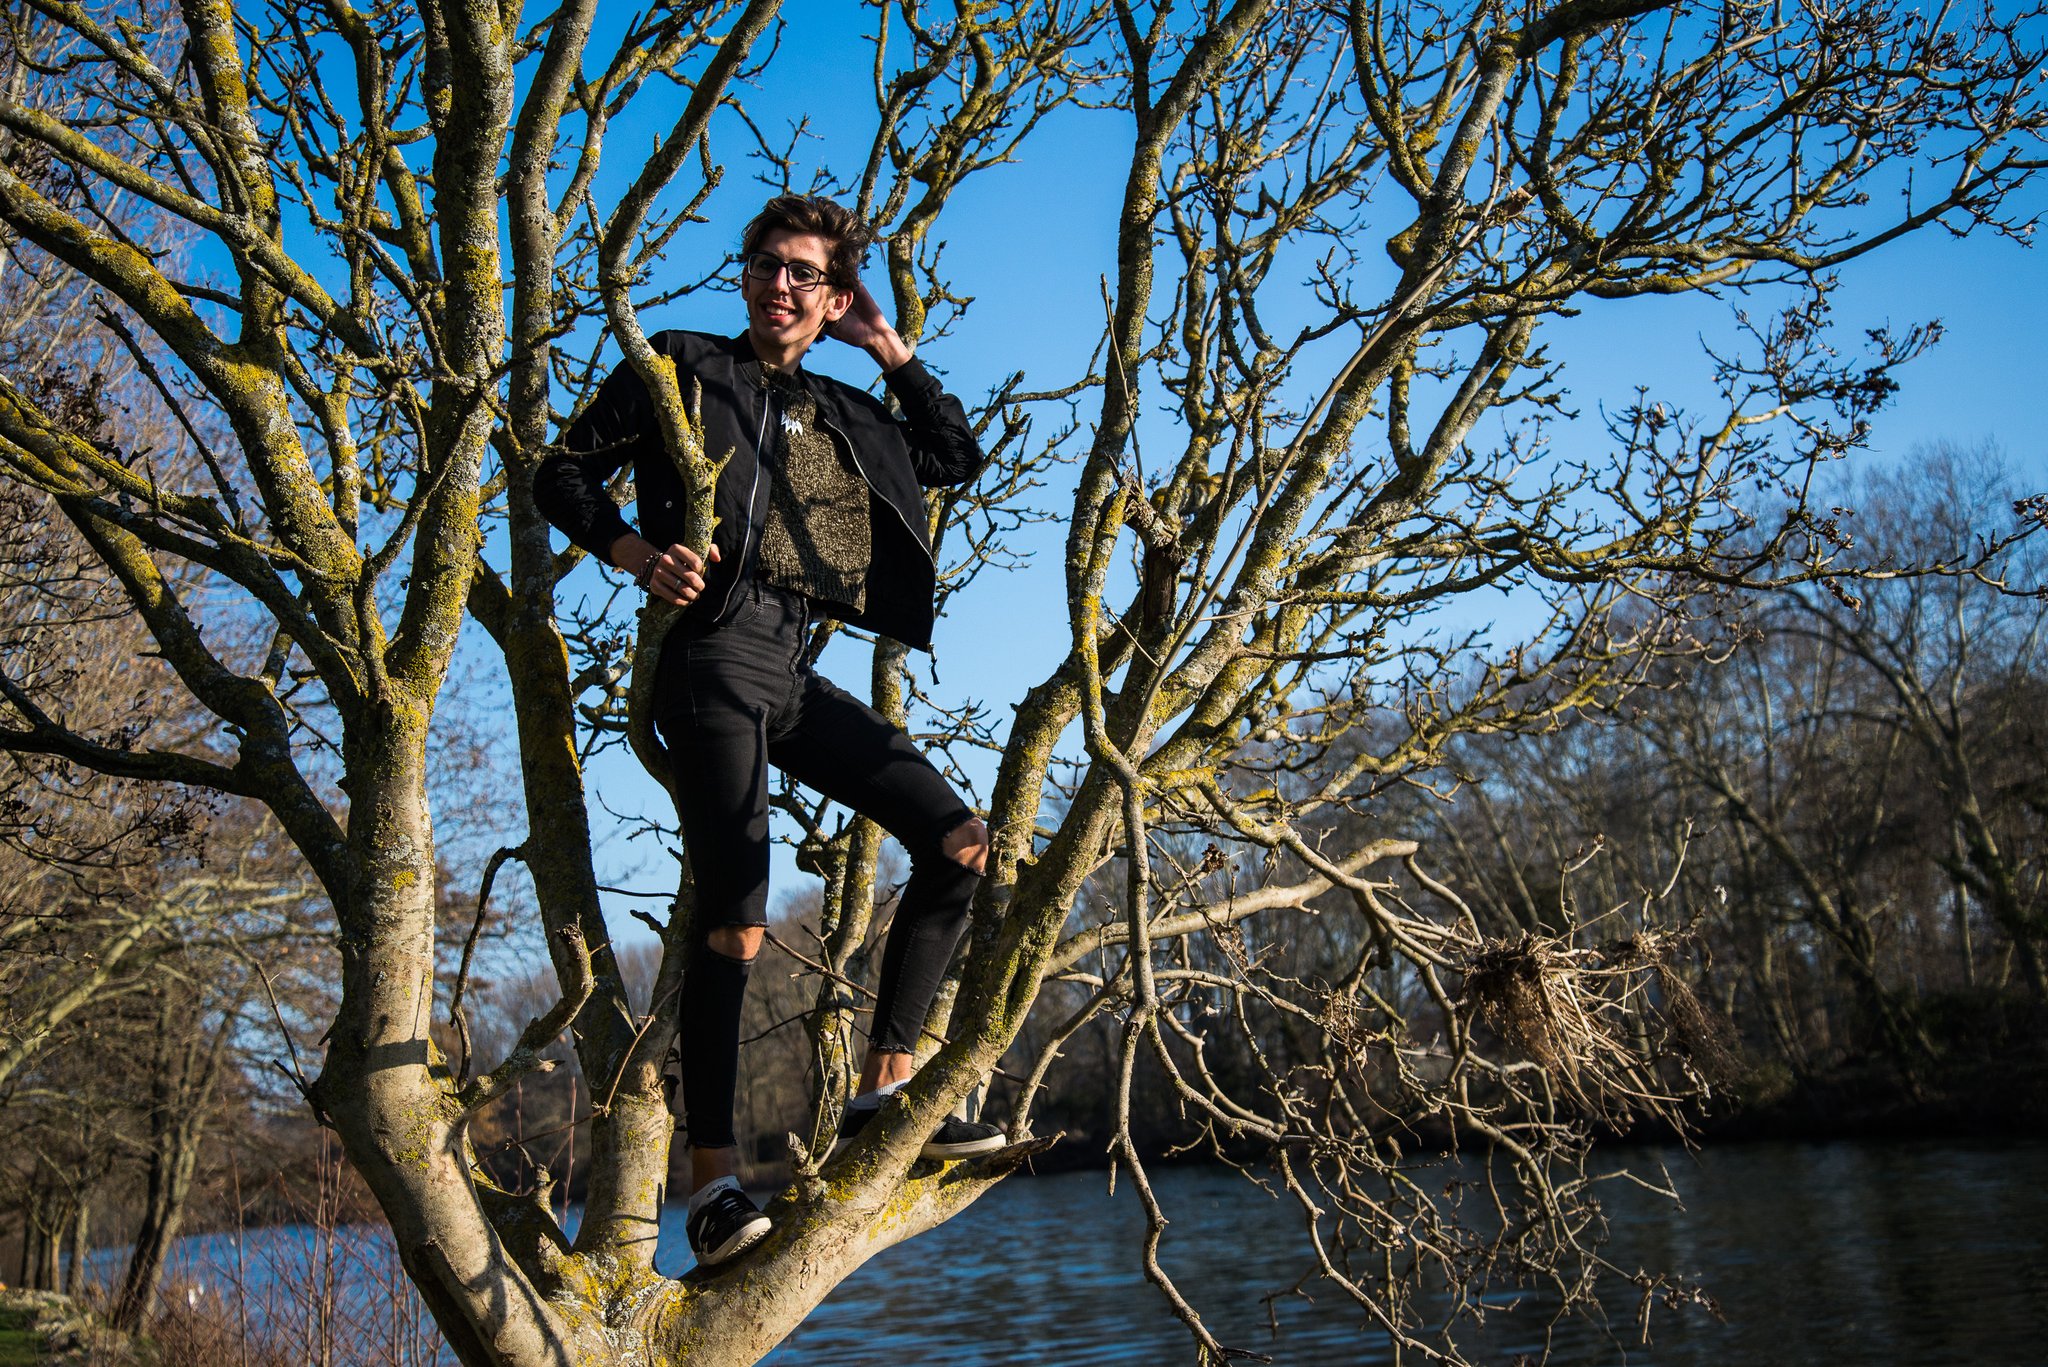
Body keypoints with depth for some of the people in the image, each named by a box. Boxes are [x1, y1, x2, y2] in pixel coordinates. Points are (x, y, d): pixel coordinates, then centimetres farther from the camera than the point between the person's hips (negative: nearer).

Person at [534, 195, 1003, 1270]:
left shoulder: (844, 412, 24)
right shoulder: (684, 367, 10)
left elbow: (957, 458, 33)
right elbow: (563, 474, 8)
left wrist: (892, 352, 25)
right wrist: (634, 548, -12)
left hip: (794, 673, 7)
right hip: (717, 654, -6)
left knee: (959, 842, -2)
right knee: (736, 925, -16)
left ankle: (884, 1089, 4)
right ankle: (711, 1179, -6)